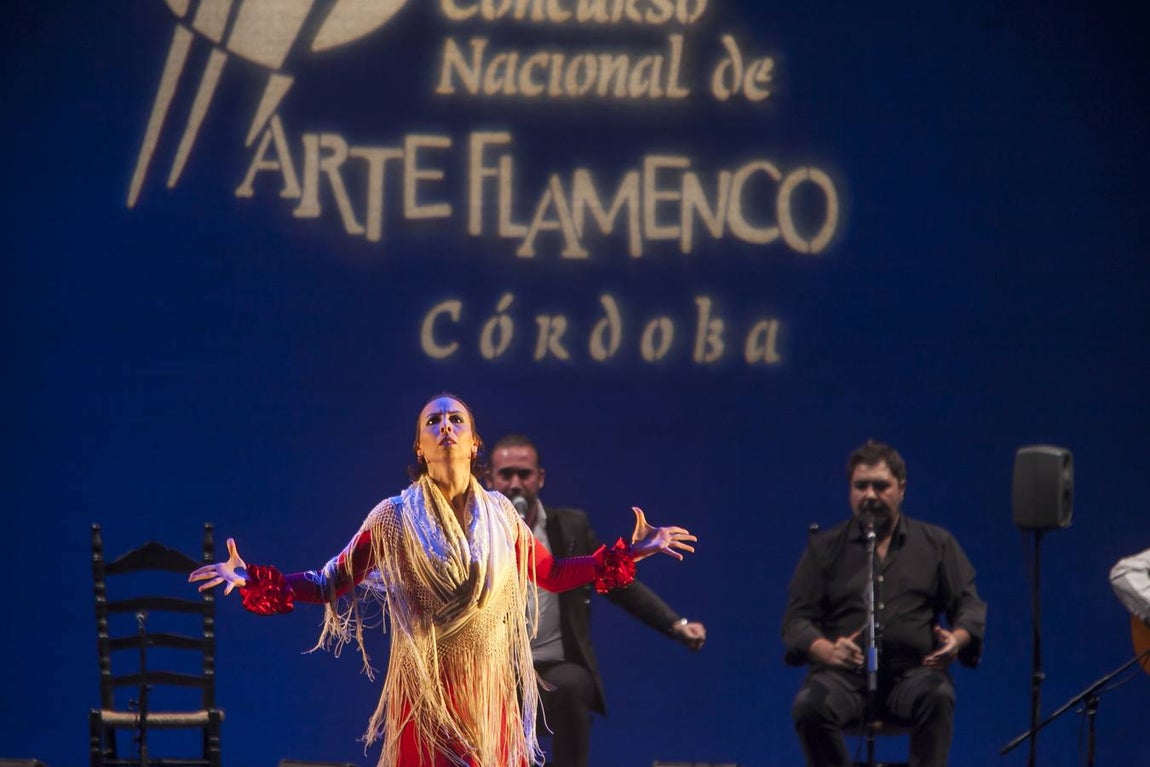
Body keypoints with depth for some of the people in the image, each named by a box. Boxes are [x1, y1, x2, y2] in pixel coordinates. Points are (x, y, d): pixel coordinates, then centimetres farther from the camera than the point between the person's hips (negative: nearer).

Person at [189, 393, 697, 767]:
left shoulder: (500, 515, 5)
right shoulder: (395, 518, -3)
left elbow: (551, 574, 17)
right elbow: (331, 586, -1)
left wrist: (629, 554, 12)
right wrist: (253, 580, -13)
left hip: (490, 693, 3)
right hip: (425, 692, -2)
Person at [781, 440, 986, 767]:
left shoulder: (937, 544, 15)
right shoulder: (825, 547, 13)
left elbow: (970, 606, 10)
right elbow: (797, 619, 6)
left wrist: (957, 639, -16)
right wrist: (828, 651, -18)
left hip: (912, 671, 0)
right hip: (846, 675, 0)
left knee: (937, 697, -36)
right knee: (810, 706, -33)